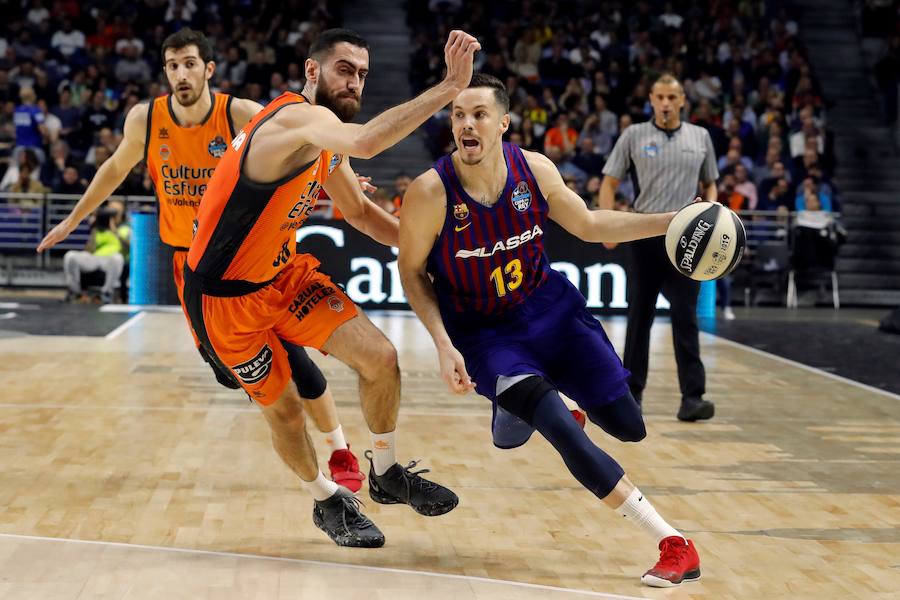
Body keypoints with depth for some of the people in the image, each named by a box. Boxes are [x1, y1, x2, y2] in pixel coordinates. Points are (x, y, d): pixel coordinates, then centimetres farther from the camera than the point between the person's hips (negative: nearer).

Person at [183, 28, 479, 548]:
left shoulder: (325, 137, 3)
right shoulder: (296, 119, -27)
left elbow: (358, 210, 20)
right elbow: (365, 142, -50)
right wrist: (450, 87, -52)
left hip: (284, 273, 8)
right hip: (225, 295, -8)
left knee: (380, 357, -5)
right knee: (284, 408, 6)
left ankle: (387, 475, 17)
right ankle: (328, 502, 32)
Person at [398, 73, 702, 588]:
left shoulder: (535, 169, -12)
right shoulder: (431, 192, -22)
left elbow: (588, 225, 4)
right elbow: (412, 271, -8)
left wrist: (672, 222, -3)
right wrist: (444, 346, -18)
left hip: (548, 308, 4)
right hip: (482, 331, -4)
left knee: (628, 426, 5)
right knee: (566, 434, -23)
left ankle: (527, 403, 37)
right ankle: (674, 545, -12)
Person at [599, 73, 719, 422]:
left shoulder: (700, 137, 9)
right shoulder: (634, 135, 4)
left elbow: (710, 185, 18)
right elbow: (609, 183, 5)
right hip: (645, 233, 0)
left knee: (685, 318, -6)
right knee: (639, 315, 5)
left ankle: (692, 397, -9)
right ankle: (632, 390, 16)